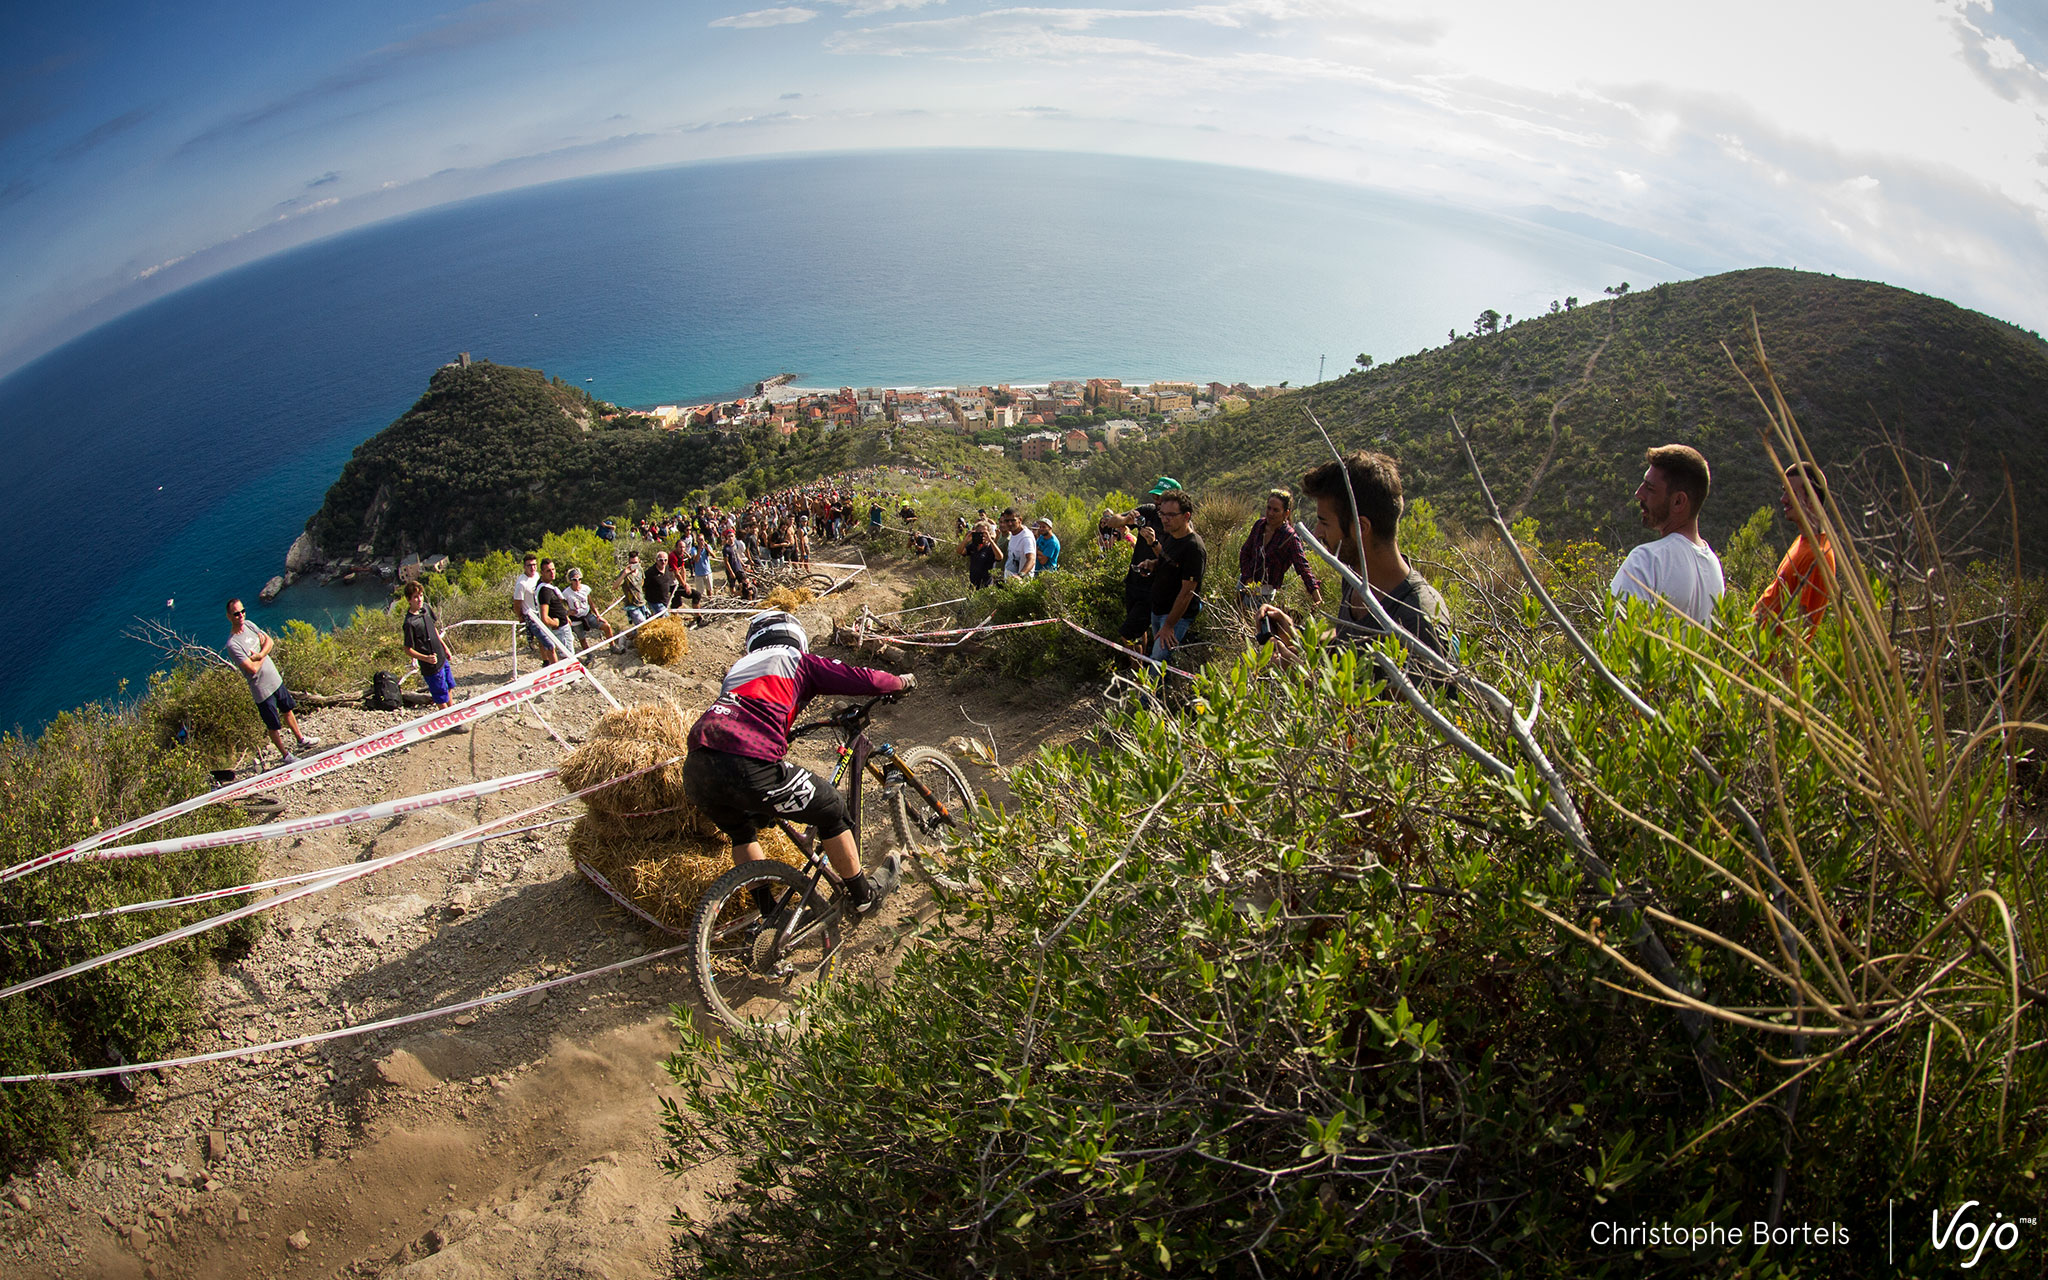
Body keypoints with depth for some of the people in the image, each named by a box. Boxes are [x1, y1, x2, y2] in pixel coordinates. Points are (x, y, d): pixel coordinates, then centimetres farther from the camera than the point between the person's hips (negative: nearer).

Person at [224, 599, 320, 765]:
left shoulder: (248, 624, -3)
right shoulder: (233, 644, -25)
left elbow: (270, 642, -1)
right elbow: (253, 669, -27)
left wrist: (260, 654, -22)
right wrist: (263, 651, -11)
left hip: (276, 679, 7)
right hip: (262, 689, -7)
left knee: (288, 710, 26)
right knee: (274, 727, 7)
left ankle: (301, 740, 47)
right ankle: (286, 756, 25)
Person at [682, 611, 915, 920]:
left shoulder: (740, 666, 34)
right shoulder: (799, 661, 18)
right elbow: (862, 679, 11)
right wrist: (901, 681, 31)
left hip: (696, 770, 6)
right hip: (748, 767, -6)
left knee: (742, 833, 35)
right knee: (831, 810, 17)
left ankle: (769, 917, 37)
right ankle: (864, 895, 33)